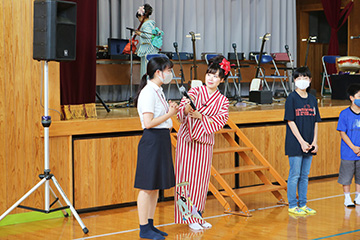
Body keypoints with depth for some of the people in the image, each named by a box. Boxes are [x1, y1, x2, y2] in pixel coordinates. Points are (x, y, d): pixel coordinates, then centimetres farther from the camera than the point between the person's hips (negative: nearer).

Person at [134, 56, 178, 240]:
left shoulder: (158, 91, 15)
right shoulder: (148, 92, -15)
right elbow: (148, 122, -21)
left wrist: (171, 110, 9)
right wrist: (169, 114, -12)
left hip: (162, 141, 10)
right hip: (152, 141, -10)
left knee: (156, 186, 13)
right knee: (148, 187, -4)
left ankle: (150, 225, 22)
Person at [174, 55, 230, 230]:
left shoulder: (223, 101, 7)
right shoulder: (194, 92, -1)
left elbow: (219, 121, -6)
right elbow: (181, 114, -10)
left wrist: (200, 116, -19)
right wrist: (186, 110, -33)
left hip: (205, 143, 3)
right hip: (187, 140, -3)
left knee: (201, 178, 7)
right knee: (187, 177, -3)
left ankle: (197, 215, 17)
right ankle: (189, 217, 3)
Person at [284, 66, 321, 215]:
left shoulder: (312, 99, 10)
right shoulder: (292, 98, -7)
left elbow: (315, 122, 12)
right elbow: (291, 121, -11)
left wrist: (314, 141, 1)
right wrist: (302, 141, -15)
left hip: (309, 145, 5)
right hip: (295, 144, -5)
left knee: (305, 176, 11)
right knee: (295, 175, -1)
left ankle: (303, 204, 20)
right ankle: (292, 206, 8)